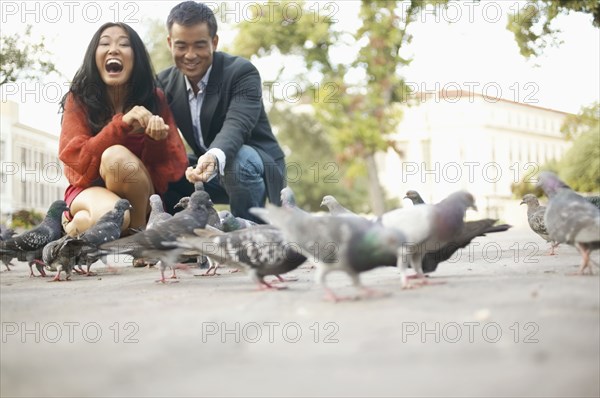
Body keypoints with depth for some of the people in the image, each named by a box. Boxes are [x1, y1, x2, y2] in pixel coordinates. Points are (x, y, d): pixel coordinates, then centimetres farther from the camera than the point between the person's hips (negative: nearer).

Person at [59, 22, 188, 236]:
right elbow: (77, 158, -15)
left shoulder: (155, 98, -1)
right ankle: (79, 222, -6)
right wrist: (121, 124, -26)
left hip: (140, 196, 2)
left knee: (116, 155, -32)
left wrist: (159, 139, -27)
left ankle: (139, 228, -15)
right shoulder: (78, 99, -3)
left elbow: (175, 166, -4)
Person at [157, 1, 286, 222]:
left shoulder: (242, 72, -20)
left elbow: (236, 125, -36)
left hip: (254, 163, -5)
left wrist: (215, 157, -58)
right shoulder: (165, 82, -1)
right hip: (204, 165, 6)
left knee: (240, 158, -38)